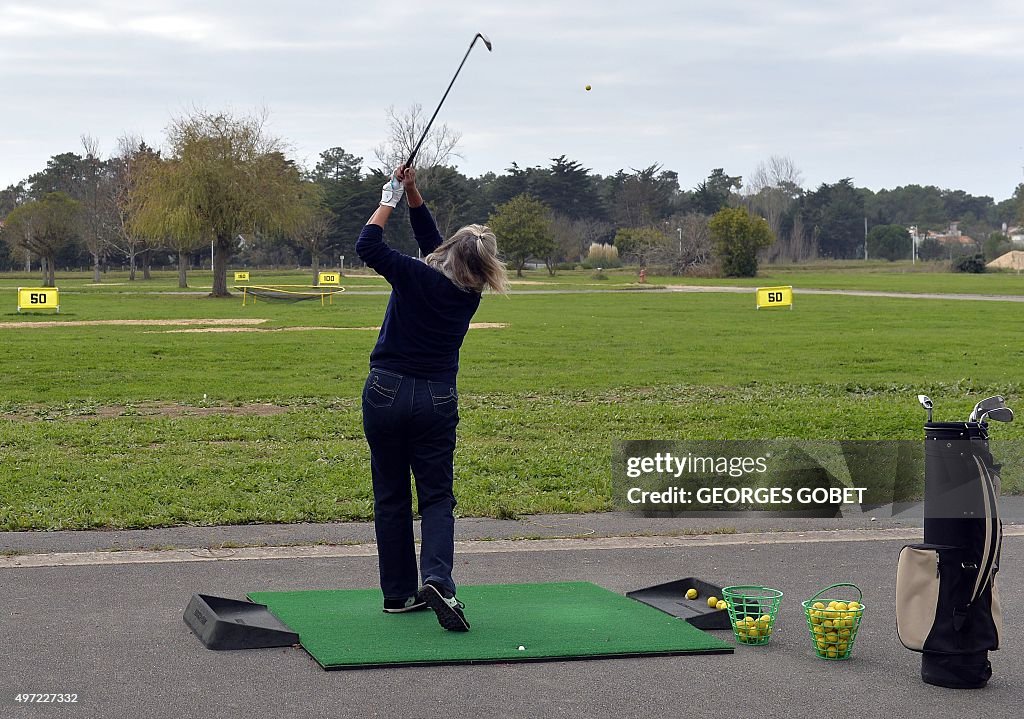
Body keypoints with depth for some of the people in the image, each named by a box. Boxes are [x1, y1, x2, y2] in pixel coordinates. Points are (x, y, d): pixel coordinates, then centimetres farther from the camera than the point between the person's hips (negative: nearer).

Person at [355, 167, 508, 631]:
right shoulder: (470, 292, 0)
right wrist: (413, 196, 10)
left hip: (386, 395, -2)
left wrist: (390, 200, 2)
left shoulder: (416, 277, -14)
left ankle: (399, 593, 12)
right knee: (437, 496, 6)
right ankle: (437, 578, -19)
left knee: (391, 497, 8)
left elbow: (367, 246, -9)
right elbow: (432, 244, 12)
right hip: (437, 401, 2)